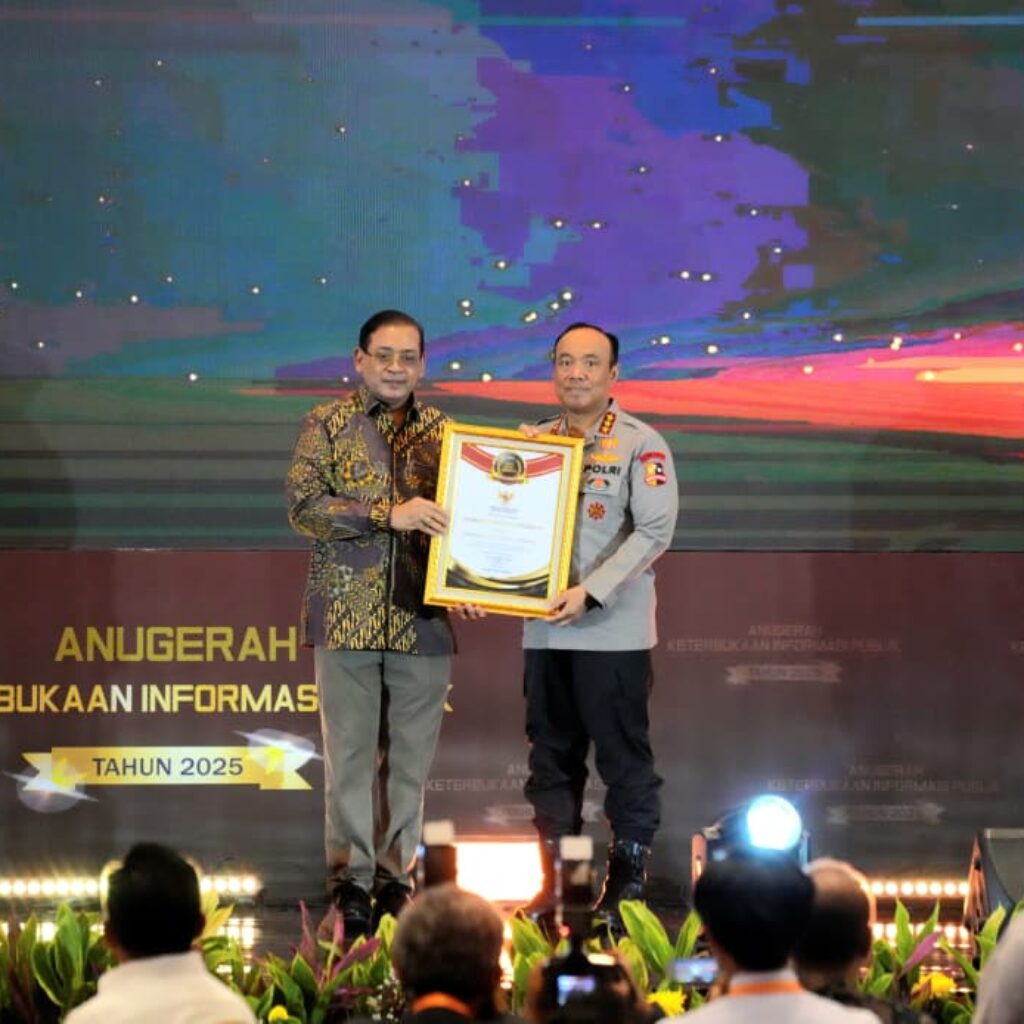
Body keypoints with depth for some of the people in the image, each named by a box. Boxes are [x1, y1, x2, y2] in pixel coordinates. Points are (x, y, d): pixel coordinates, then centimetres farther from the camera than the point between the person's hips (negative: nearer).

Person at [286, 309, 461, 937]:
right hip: (347, 617, -2)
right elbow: (304, 506, -9)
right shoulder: (328, 425, 2)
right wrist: (389, 515, -18)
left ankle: (396, 874, 14)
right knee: (351, 751, 0)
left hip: (423, 619, 3)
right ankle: (351, 880, 6)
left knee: (411, 755, 6)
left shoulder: (442, 431, 10)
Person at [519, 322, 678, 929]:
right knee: (552, 756, 9)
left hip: (614, 630, -5)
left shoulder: (641, 445, -4)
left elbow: (654, 531, -12)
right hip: (544, 629, 5)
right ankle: (555, 884, 16)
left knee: (624, 755, 0)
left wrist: (591, 593, -20)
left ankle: (627, 882, 7)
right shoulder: (532, 442, 12)